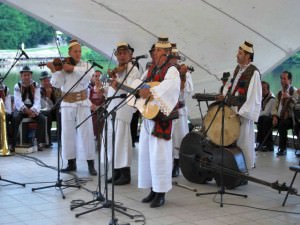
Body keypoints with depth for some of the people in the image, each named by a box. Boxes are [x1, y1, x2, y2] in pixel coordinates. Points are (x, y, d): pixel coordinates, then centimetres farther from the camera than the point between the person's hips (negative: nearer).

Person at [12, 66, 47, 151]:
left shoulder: (36, 86, 1)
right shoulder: (17, 86, -3)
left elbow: (37, 100, -9)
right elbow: (18, 101, -16)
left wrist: (33, 110, -29)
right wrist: (27, 111, -31)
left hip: (32, 108, 2)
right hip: (21, 109, -2)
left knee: (42, 118, -23)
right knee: (15, 118, -32)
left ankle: (40, 142, -15)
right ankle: (13, 143, -30)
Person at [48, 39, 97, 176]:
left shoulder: (86, 65, 4)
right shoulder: (63, 67, 4)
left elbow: (89, 74, -18)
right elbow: (57, 84, -6)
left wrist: (73, 68, -22)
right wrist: (53, 71, -19)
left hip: (82, 103, -1)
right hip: (67, 104, 2)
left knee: (86, 133, -4)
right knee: (68, 133, 5)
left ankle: (91, 164, 0)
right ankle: (71, 163, 15)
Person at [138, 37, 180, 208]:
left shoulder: (171, 70, -10)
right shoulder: (151, 69, 15)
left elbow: (170, 84, -31)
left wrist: (151, 91, -42)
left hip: (162, 118, -8)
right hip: (148, 116, 8)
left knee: (159, 155, -6)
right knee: (146, 153, 10)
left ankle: (161, 194, 3)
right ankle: (153, 190, 21)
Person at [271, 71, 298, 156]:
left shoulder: (295, 91, -1)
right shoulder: (279, 93, 16)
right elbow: (275, 107, 13)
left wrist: (289, 97, -26)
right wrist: (275, 116, -5)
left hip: (290, 119, -5)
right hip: (279, 118, 5)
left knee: (282, 124, -35)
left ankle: (283, 148, -24)